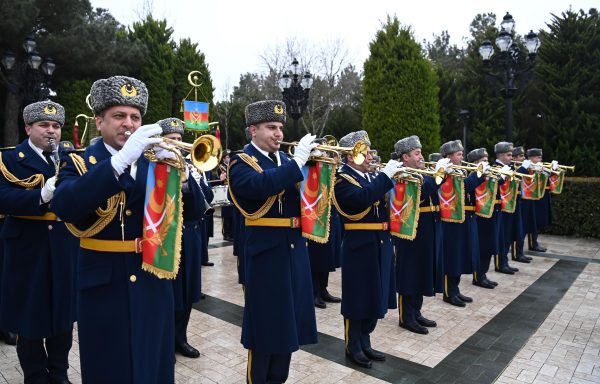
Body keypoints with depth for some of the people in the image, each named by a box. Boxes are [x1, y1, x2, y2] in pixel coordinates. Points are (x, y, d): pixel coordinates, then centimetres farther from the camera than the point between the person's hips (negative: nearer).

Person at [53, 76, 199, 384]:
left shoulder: (154, 160, 6)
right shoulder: (78, 162, -1)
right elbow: (65, 207, -24)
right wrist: (121, 159, -32)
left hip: (153, 281, 3)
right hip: (104, 284, -2)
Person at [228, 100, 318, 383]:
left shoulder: (285, 161, 13)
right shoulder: (241, 162, -7)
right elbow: (261, 184, -29)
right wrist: (297, 161, -29)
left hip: (294, 249, 7)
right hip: (265, 252, -7)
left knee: (288, 318, 16)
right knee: (265, 320, 5)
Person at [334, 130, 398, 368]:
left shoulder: (372, 177, 14)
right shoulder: (341, 178, -11)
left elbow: (386, 201, 11)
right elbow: (361, 199, -30)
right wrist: (386, 176, -25)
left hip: (380, 245, 8)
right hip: (359, 247, -8)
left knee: (375, 296, 15)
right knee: (358, 298, 3)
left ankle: (364, 343, 31)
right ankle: (353, 347, 21)